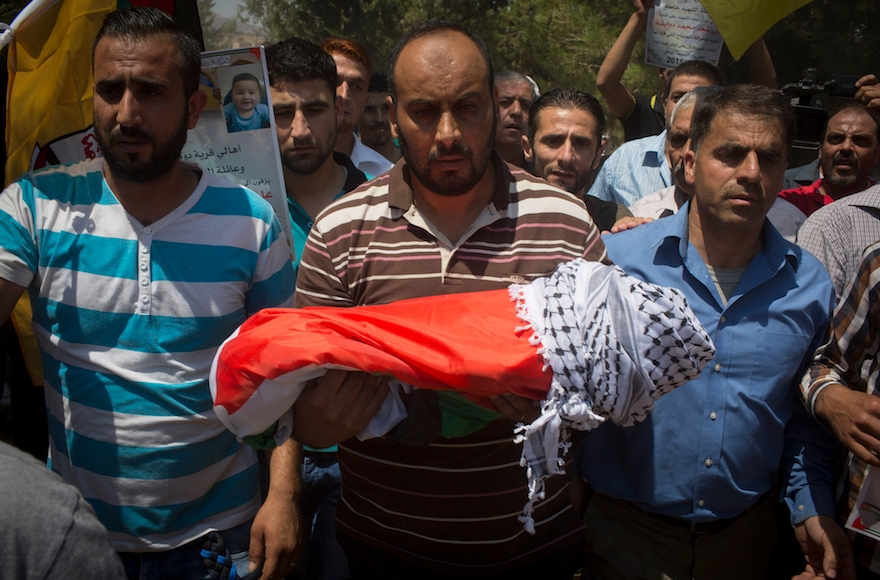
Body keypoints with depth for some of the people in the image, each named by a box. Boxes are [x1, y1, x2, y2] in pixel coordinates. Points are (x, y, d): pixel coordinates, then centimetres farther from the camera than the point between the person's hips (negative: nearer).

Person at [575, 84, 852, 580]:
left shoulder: (811, 286, -2)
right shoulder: (618, 260, -14)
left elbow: (805, 413, 9)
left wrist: (814, 507, 3)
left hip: (746, 534, 4)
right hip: (623, 532, -3)